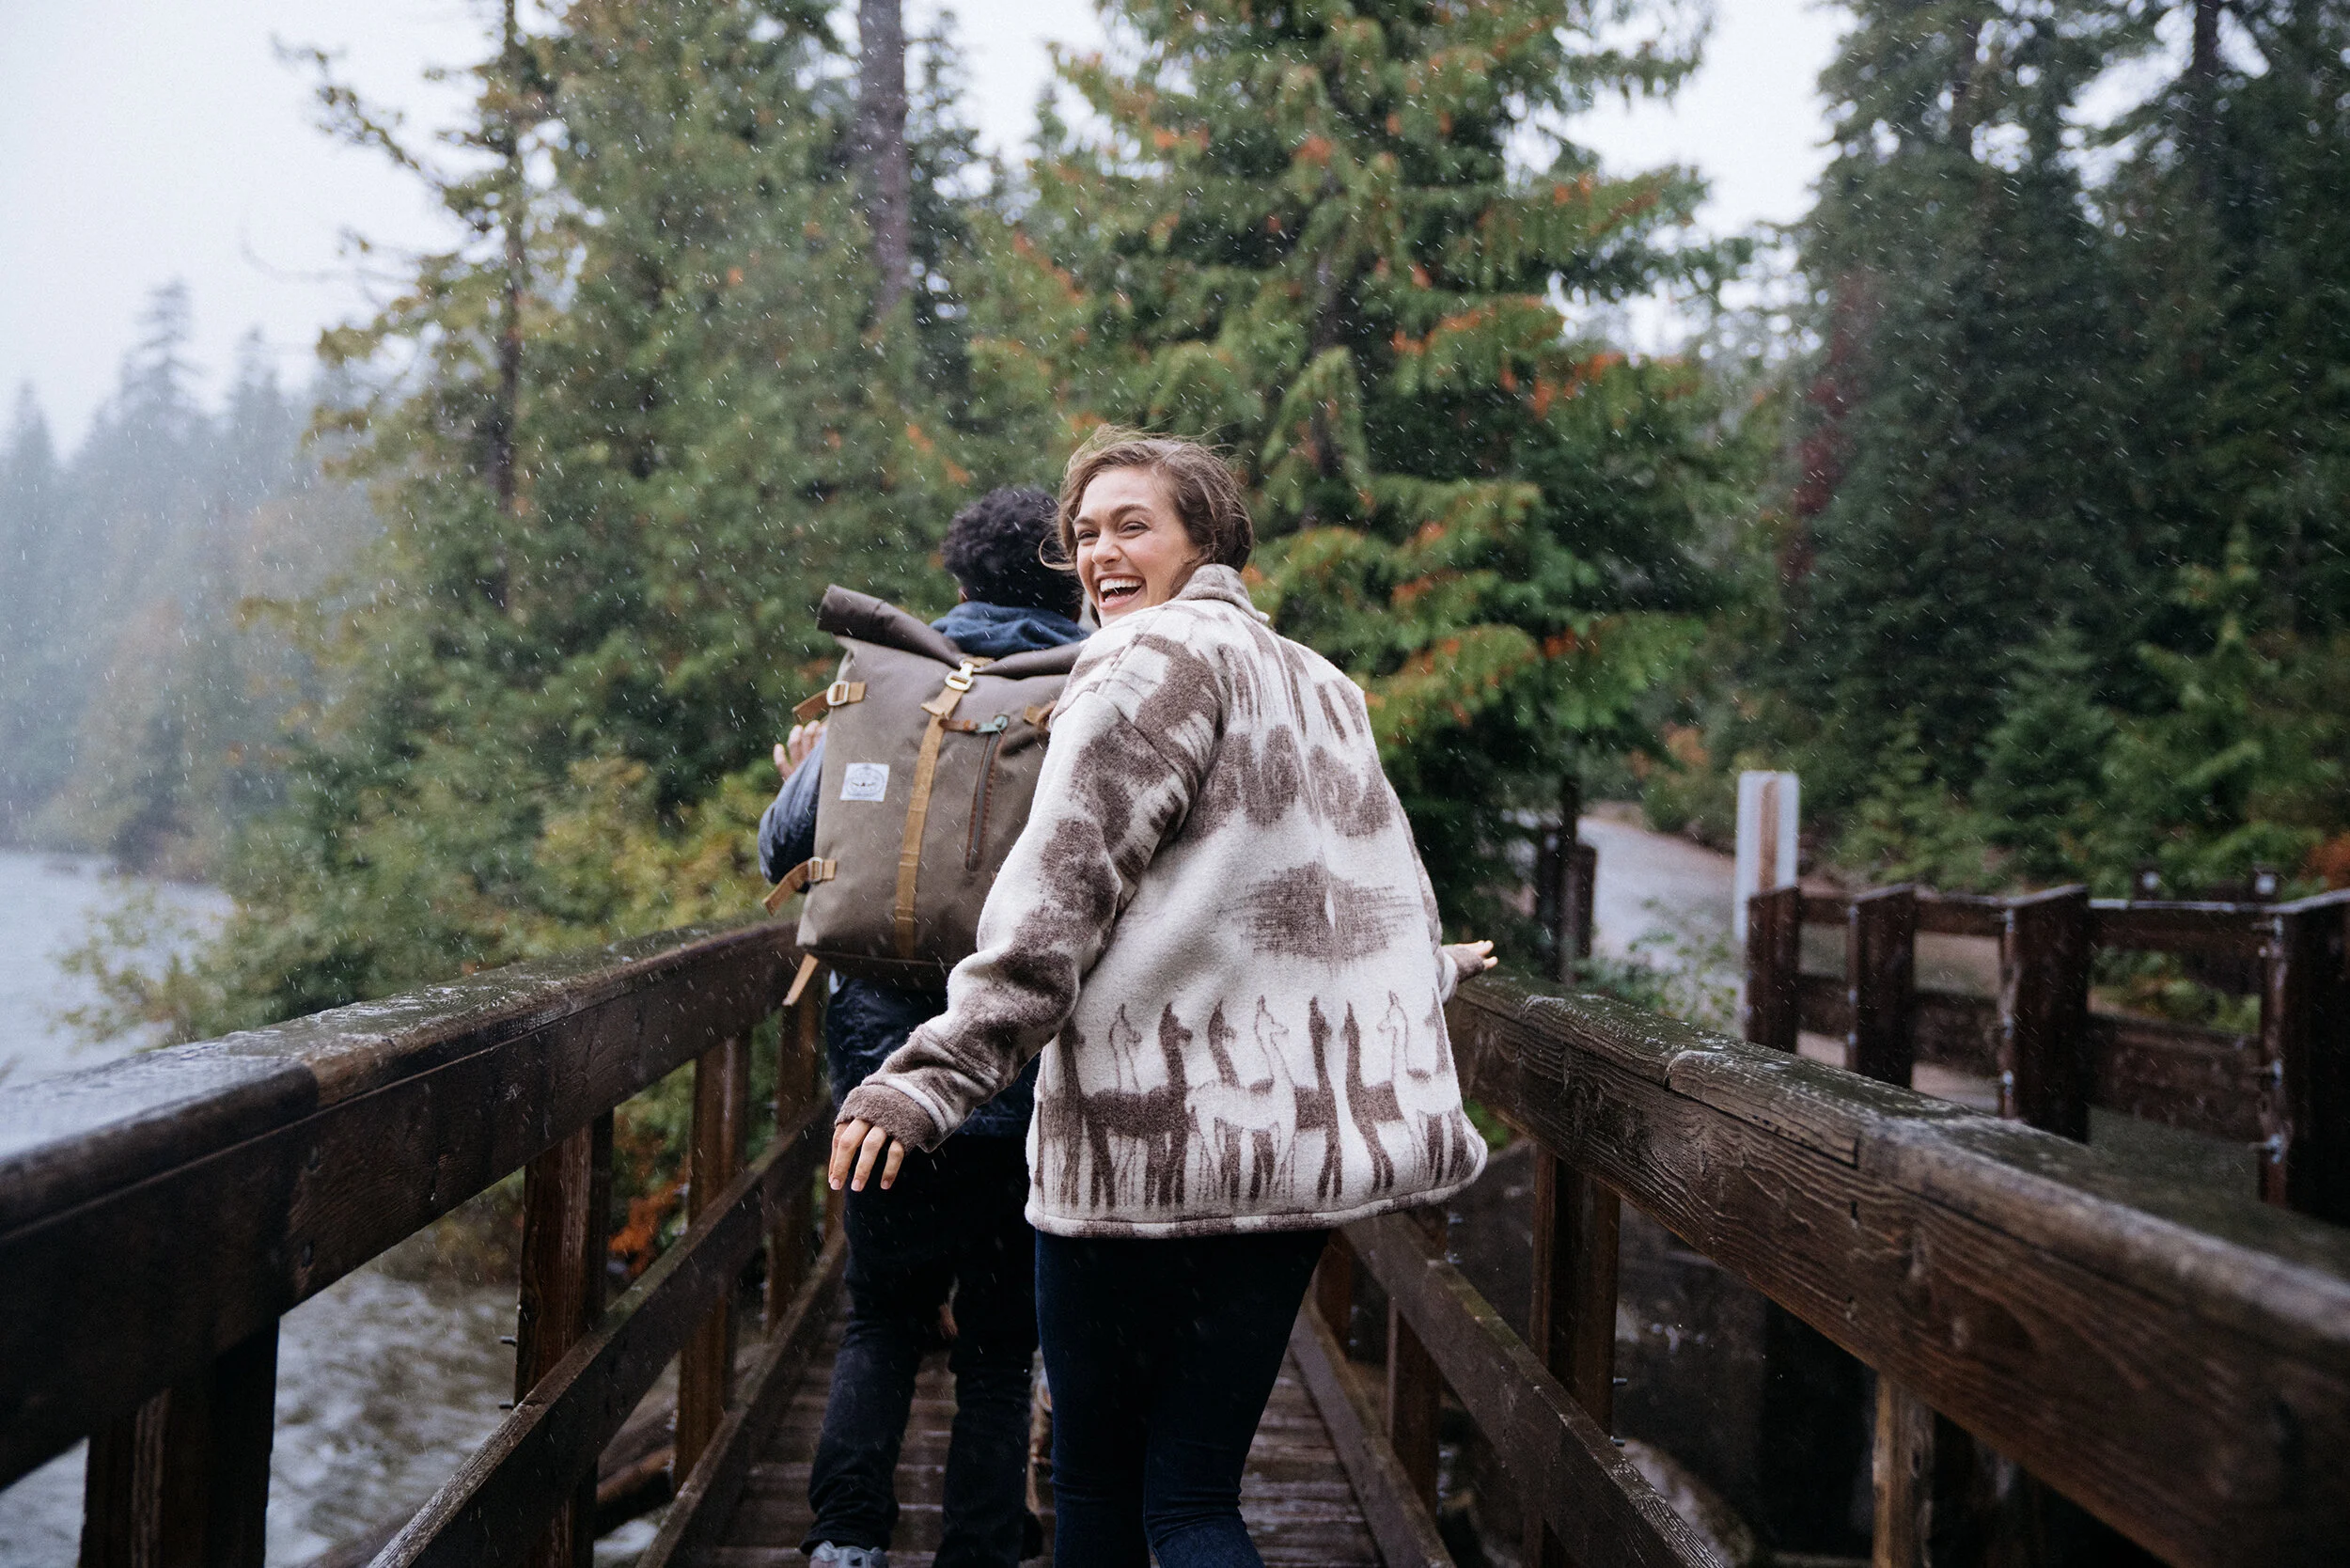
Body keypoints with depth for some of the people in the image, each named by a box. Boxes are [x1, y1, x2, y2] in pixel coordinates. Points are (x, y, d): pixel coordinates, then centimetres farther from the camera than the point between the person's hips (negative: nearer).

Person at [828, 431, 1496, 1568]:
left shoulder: (1157, 655, -5)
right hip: (1300, 1141, 7)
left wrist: (927, 1082, -20)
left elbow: (1059, 895, -16)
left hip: (1154, 1134, -7)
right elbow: (1380, 895, 29)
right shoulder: (1325, 688, 20)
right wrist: (1423, 971, 51)